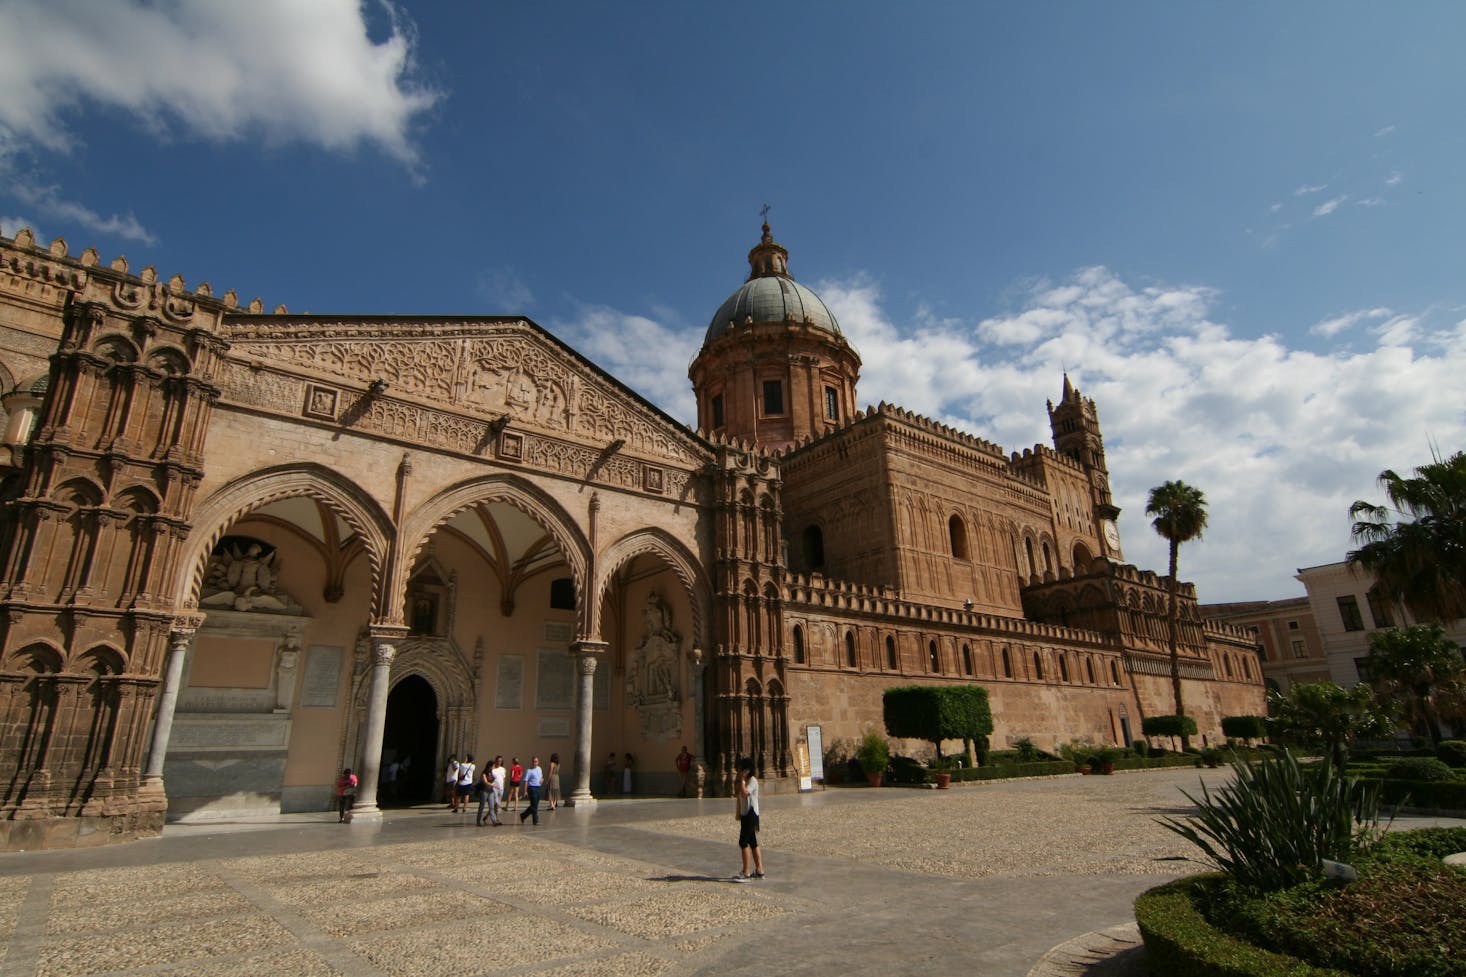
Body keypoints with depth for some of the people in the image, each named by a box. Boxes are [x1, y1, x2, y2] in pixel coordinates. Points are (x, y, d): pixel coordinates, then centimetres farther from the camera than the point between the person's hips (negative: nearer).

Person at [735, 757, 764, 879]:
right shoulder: (745, 781, 17)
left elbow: (744, 793, -27)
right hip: (745, 815, 10)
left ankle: (746, 872, -5)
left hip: (751, 815, -10)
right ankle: (759, 870, 14)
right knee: (753, 843, 10)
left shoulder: (753, 781, -13)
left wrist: (742, 780, -20)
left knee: (743, 842, -9)